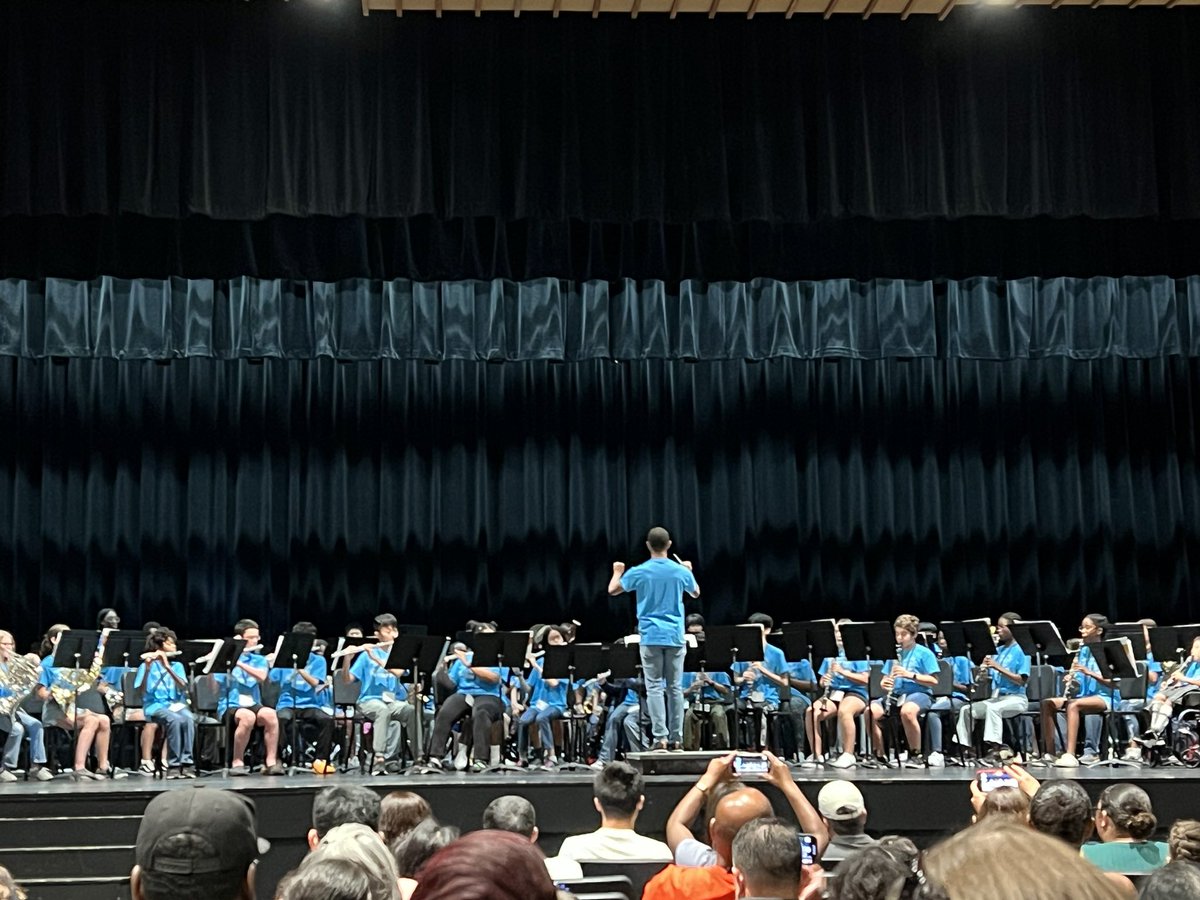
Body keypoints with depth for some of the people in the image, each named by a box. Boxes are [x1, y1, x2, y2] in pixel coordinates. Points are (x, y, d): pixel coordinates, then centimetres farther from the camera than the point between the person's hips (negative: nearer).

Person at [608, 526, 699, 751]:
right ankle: (676, 738, 8)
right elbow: (696, 593, 19)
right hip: (675, 636, 2)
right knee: (675, 687, 7)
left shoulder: (639, 572, -6)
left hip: (650, 637, -2)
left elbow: (613, 590, 6)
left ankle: (660, 737, -8)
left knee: (654, 687, -1)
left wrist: (617, 572, 25)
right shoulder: (681, 571, 0)